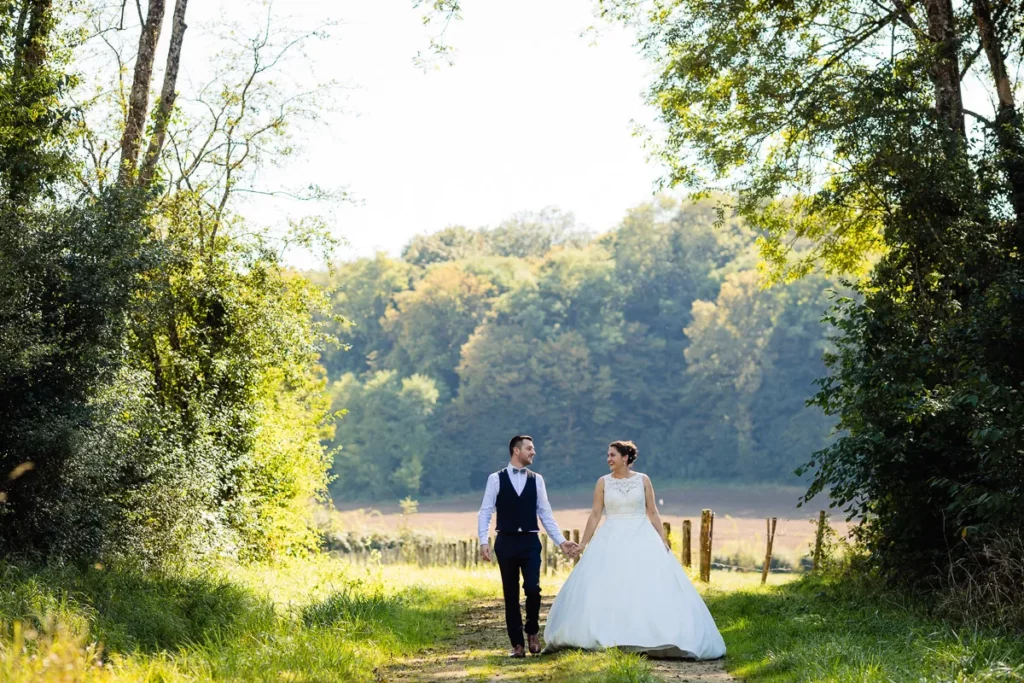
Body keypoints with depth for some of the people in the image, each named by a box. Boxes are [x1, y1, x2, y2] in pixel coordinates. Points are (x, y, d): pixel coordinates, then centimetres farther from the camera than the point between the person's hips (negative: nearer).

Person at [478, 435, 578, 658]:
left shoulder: (537, 479, 8)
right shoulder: (496, 479, 1)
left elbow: (545, 514, 10)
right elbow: (485, 512, -1)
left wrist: (561, 541, 4)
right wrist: (484, 541, -12)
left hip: (530, 541, 1)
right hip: (506, 542, -1)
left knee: (532, 588, -12)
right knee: (511, 594, 5)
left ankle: (532, 632, 14)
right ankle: (517, 643, 14)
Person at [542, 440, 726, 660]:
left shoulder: (643, 480, 2)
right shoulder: (603, 482, 3)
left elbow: (652, 512, 5)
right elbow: (595, 514, 4)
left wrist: (663, 539, -1)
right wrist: (583, 543, 1)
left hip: (641, 538, 0)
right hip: (612, 540, 1)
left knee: (652, 586, -7)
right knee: (603, 587, -6)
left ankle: (650, 638, 1)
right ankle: (608, 638, 2)